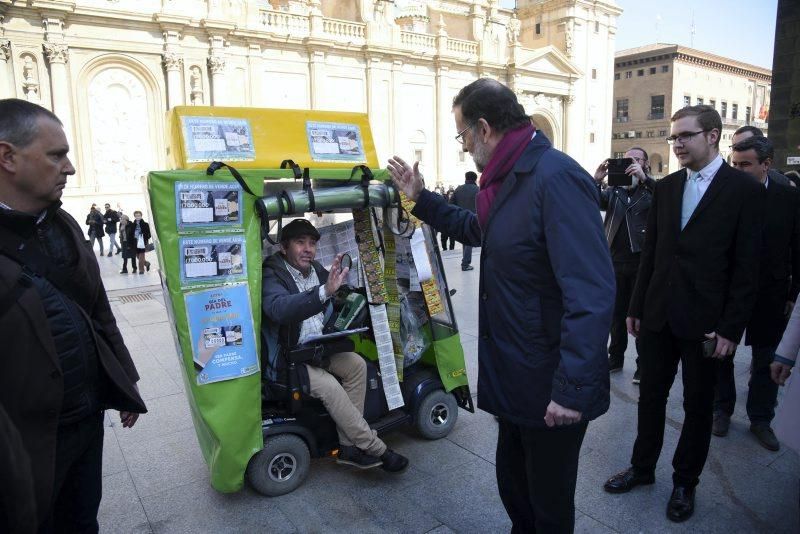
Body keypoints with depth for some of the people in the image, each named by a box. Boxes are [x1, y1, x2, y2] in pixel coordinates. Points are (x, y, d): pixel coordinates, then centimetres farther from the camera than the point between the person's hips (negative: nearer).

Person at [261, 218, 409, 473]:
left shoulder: (317, 271, 6)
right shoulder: (272, 276, -17)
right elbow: (278, 308, -41)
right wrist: (325, 291, -51)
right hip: (286, 358, -7)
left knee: (356, 364, -12)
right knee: (329, 386, -26)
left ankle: (348, 446, -9)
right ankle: (374, 449, -11)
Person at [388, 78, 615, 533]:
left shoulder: (557, 177, -24)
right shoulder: (511, 178, 8)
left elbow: (590, 293, -29)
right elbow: (480, 230, 28)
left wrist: (573, 388, -28)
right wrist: (422, 199, 22)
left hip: (552, 388, -9)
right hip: (516, 377, 9)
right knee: (513, 484, 26)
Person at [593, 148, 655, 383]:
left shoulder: (652, 189, -1)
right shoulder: (614, 190, 10)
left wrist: (643, 178, -30)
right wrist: (597, 180, -19)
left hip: (642, 261, -3)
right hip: (616, 260, 4)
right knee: (616, 313, 13)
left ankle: (643, 364, 15)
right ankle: (615, 358, 25)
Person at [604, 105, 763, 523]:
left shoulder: (744, 189, -6)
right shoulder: (666, 187, 7)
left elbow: (746, 266, -9)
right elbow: (650, 251, 9)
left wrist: (731, 328, -12)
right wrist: (636, 307, 7)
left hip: (705, 321, -4)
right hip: (658, 314, 4)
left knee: (698, 405, 12)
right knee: (650, 395, 14)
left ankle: (685, 481, 30)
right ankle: (642, 467, 32)